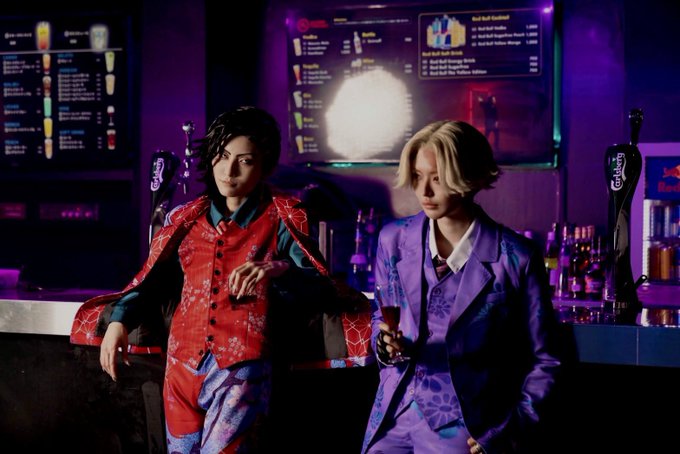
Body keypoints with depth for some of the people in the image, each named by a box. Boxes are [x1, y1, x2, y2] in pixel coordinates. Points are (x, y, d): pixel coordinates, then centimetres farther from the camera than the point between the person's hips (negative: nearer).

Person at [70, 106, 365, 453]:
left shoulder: (280, 221, 3)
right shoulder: (186, 220, 13)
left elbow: (321, 288, -7)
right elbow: (152, 281, 11)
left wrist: (279, 270, -27)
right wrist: (119, 320, -7)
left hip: (242, 370, -4)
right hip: (182, 366, 5)